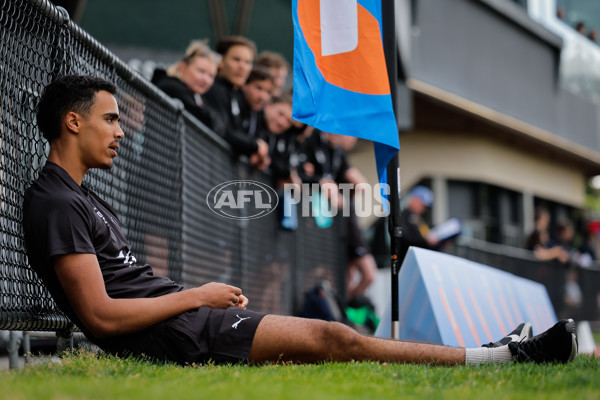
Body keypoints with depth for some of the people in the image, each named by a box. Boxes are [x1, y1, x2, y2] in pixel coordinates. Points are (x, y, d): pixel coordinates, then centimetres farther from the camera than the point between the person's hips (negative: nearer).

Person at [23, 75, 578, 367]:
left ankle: (495, 354, 4)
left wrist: (208, 297, 9)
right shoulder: (57, 204, -13)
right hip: (172, 335, -10)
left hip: (179, 319, 10)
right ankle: (508, 357, -9)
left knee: (326, 337, 4)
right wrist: (197, 296, -11)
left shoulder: (83, 198, 21)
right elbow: (101, 315, -20)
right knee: (329, 339, -13)